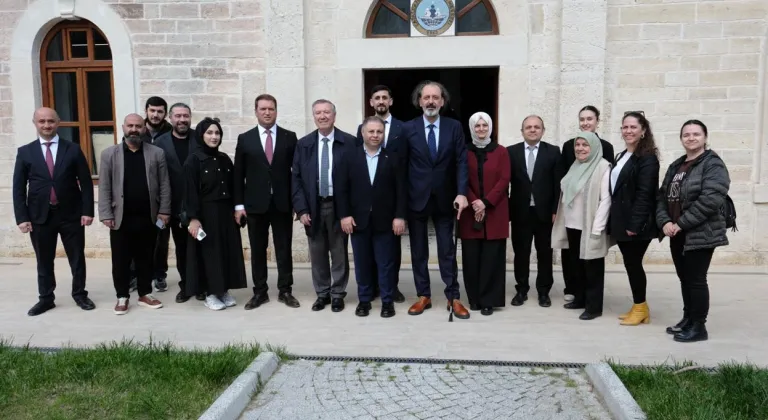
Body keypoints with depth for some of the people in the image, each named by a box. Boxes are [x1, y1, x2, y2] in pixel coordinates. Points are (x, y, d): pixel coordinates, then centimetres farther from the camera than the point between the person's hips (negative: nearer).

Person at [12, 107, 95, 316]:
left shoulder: (73, 149, 2)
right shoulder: (25, 152, 3)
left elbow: (86, 182, 0)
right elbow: (18, 188, 2)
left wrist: (87, 211, -7)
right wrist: (22, 217, -5)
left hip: (71, 214, 0)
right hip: (40, 216, 1)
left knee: (77, 258, 9)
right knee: (44, 261, 11)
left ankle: (80, 294, 24)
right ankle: (46, 298, 25)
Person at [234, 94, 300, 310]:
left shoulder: (289, 137, 4)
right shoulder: (245, 139, 4)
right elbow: (238, 174, 3)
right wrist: (239, 204, -2)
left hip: (283, 203, 0)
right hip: (255, 203, 0)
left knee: (284, 249, 6)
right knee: (257, 250, 7)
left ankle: (285, 291, 16)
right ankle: (260, 292, 18)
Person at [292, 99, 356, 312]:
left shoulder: (349, 142, -3)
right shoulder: (304, 144, 5)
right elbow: (296, 178, 3)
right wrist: (301, 209, -5)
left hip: (339, 206, -2)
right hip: (313, 206, 2)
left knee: (339, 253, 7)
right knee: (317, 254, 10)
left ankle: (338, 294, 20)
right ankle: (322, 294, 24)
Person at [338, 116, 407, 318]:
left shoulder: (393, 158, 3)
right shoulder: (349, 158, 4)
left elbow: (401, 190, 0)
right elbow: (341, 189, 1)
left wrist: (400, 216, -8)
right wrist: (344, 215, -7)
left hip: (385, 221, -1)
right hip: (358, 220, 1)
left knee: (385, 263, 5)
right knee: (362, 263, 9)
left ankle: (388, 301, 16)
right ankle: (364, 300, 21)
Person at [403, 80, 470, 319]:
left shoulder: (454, 127, 0)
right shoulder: (408, 129, -1)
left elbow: (461, 162, -4)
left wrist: (461, 193, -16)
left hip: (445, 199, 0)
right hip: (416, 199, 0)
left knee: (447, 251, 6)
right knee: (418, 251, 9)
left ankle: (453, 297, 15)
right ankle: (423, 296, 20)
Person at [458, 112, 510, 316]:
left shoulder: (501, 152, 5)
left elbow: (504, 180, -2)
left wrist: (486, 202, -12)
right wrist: (474, 203, -14)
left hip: (495, 212, 0)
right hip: (470, 213, 1)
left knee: (491, 258, -1)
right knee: (471, 257, 2)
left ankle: (489, 300, 7)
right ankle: (474, 298, 14)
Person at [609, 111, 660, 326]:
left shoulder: (647, 157, -11)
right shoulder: (622, 156, 15)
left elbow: (644, 194, -18)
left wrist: (635, 223, -23)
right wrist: (615, 220, 10)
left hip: (636, 223, -8)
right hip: (621, 220, 8)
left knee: (633, 263, 0)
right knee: (630, 263, 12)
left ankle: (640, 308, 13)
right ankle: (639, 307, 23)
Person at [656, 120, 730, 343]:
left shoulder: (713, 164, -9)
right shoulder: (676, 166, 14)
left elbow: (710, 199, -21)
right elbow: (662, 196, 12)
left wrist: (682, 223, -19)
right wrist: (665, 221, -6)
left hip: (700, 233, -7)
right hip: (677, 234, 7)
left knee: (696, 279, -2)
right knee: (684, 278, 14)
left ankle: (698, 326, 9)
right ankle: (688, 319, 27)